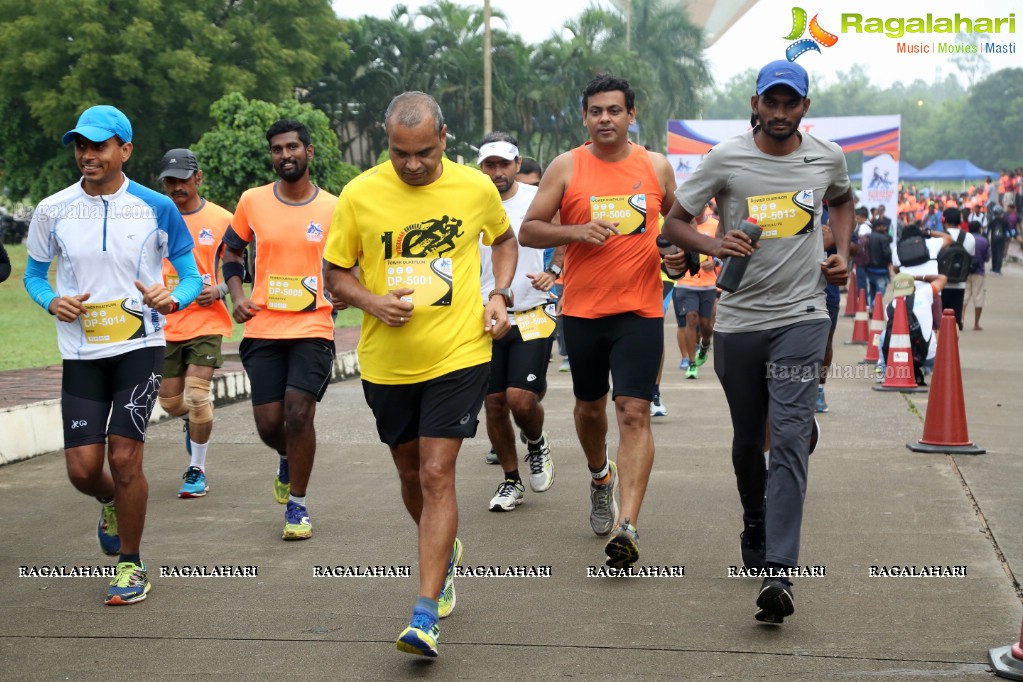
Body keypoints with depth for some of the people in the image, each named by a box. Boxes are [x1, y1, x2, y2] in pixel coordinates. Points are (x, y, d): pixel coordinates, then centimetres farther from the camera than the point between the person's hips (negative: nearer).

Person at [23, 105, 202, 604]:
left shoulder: (156, 208, -3)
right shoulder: (53, 211, 1)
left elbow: (191, 276, 4)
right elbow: (33, 274, 13)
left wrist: (172, 299, -18)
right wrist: (53, 303, -8)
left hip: (139, 346, -2)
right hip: (81, 353, 2)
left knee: (124, 458, -9)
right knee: (83, 469, -2)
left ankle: (131, 565, 12)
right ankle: (112, 505, 37)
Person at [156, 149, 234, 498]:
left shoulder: (221, 219, -2)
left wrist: (219, 290, -12)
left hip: (206, 321, -2)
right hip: (165, 323, 3)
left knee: (197, 396, -11)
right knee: (171, 401, 9)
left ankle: (197, 470, 7)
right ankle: (194, 420, 46)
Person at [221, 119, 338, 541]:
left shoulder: (333, 208, 1)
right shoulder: (252, 202, 3)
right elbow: (231, 251, 17)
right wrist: (237, 294, 2)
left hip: (313, 327, -2)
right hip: (263, 328, 2)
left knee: (299, 412, -13)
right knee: (268, 421, 1)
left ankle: (297, 505, 4)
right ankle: (288, 460, 38)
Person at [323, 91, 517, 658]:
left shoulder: (476, 188, -4)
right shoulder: (359, 195, -7)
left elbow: (504, 239, 17)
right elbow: (336, 272, 3)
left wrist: (499, 295, 2)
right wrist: (373, 302, -16)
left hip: (458, 355, -2)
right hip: (387, 361, 2)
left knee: (436, 473, -11)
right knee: (411, 473, 16)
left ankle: (426, 612, -8)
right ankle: (446, 552, 46)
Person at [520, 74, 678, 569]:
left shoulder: (656, 167, 5)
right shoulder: (566, 168, 0)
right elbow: (528, 231, 0)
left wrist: (680, 250, 0)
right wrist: (577, 231, -16)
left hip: (640, 310, -1)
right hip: (583, 310, 1)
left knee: (634, 412, -11)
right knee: (590, 406, 17)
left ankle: (627, 526, -16)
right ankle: (600, 476, 48)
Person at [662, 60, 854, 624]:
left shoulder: (828, 158, 4)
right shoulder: (726, 159, -3)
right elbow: (674, 223, 1)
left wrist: (842, 252, 9)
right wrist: (713, 246, -19)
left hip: (802, 317, -1)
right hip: (738, 319, 1)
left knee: (790, 438, -14)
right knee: (747, 439, 14)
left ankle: (778, 573, -19)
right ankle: (755, 525, 42)